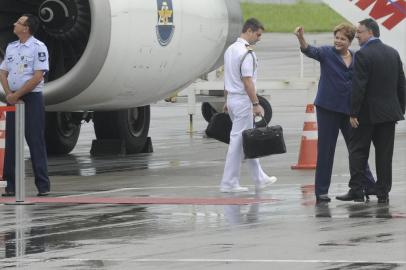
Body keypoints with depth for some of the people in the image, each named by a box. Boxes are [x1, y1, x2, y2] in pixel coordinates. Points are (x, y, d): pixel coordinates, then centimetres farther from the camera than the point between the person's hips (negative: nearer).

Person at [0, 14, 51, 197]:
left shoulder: (38, 47, -8)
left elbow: (38, 77, -15)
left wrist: (17, 94, -15)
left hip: (32, 98, -7)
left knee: (35, 141, -7)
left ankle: (43, 186, -4)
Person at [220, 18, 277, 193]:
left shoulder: (230, 49, 12)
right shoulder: (246, 53, -18)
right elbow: (247, 81, -21)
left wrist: (227, 101, 21)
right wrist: (256, 104, -18)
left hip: (232, 99, 10)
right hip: (243, 100, -10)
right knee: (237, 141, -5)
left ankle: (259, 179, 23)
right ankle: (229, 183, -3)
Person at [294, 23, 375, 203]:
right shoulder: (327, 53, -4)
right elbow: (310, 51, -23)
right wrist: (301, 38, -43)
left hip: (349, 109, 3)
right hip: (328, 108, -3)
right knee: (325, 149, 0)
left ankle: (369, 185, 22)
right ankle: (321, 191, 4)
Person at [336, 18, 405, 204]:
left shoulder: (363, 55, -14)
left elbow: (358, 86, -17)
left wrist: (354, 113, -13)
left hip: (368, 112, -6)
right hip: (389, 112, 6)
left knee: (358, 151, 4)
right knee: (384, 154, 7)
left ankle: (356, 190, 1)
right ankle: (383, 193, 7)